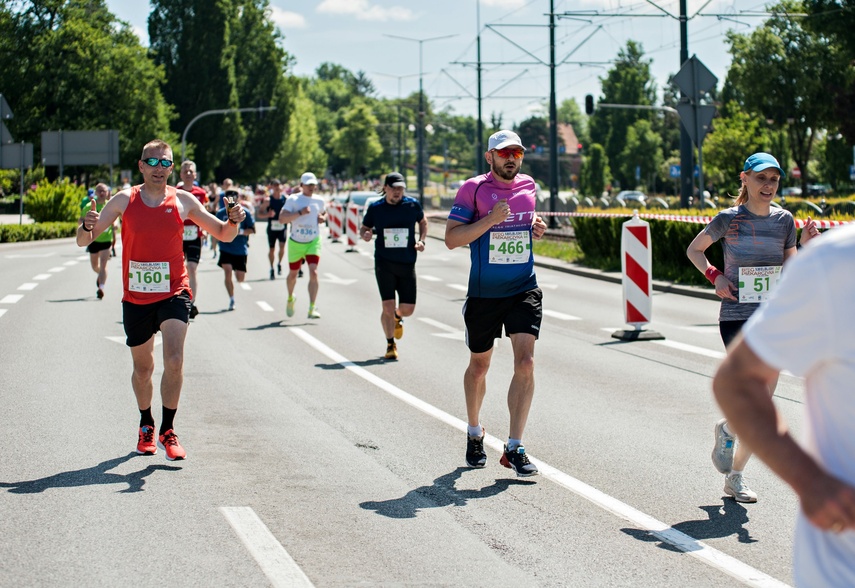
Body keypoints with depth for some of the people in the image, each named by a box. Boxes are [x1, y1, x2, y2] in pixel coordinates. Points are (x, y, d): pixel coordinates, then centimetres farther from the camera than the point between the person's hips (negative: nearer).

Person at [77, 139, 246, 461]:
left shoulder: (183, 201, -1)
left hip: (173, 293, -1)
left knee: (174, 361, -19)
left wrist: (233, 222, -16)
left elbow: (223, 235, 7)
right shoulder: (124, 200, -2)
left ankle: (168, 431, -9)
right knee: (143, 368, 13)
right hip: (136, 298, 1)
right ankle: (146, 426, 35)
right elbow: (83, 241, -3)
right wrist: (87, 226, -26)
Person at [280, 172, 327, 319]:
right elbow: (282, 218, -16)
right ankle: (290, 299, 45)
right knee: (293, 274, 14)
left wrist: (323, 218, 4)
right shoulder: (293, 199, -6)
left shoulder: (319, 200, 5)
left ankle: (312, 309, -19)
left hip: (314, 242, 1)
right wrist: (300, 213, -25)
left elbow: (323, 213, 27)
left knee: (313, 272, -17)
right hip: (296, 242, -1)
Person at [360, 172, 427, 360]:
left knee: (408, 308, 3)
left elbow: (423, 222, 19)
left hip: (407, 264, 2)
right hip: (384, 263, -2)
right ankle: (390, 345, 11)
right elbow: (364, 227, 11)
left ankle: (397, 317, 42)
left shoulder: (412, 205, 1)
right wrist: (365, 234, -13)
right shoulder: (375, 208, -2)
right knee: (388, 306, -9)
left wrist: (421, 240, 3)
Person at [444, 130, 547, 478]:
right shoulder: (473, 189, -7)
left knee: (525, 362, -13)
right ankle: (474, 433, 38)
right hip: (483, 293, -2)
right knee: (479, 365, 13)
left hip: (524, 290, 2)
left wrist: (537, 230, 4)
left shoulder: (529, 187, 7)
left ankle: (514, 448, -9)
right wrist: (490, 220, -22)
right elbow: (451, 239, -11)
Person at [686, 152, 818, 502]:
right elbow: (694, 250, 9)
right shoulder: (729, 219, -5)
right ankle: (726, 430, 17)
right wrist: (714, 276, -7)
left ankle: (734, 477, 21)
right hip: (736, 317, -4)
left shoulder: (784, 221, 5)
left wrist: (806, 246, -8)